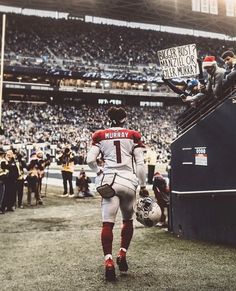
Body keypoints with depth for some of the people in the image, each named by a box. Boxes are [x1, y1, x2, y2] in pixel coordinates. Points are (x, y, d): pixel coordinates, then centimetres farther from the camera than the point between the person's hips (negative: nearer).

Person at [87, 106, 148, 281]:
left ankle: (109, 261, -10)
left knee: (108, 223, 0)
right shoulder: (133, 136, 4)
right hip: (129, 182, 0)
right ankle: (122, 255, 17)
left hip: (109, 181, 0)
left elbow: (90, 160, 0)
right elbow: (140, 164, 2)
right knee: (128, 220, 20)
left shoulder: (100, 136, 6)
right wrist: (143, 186, 9)